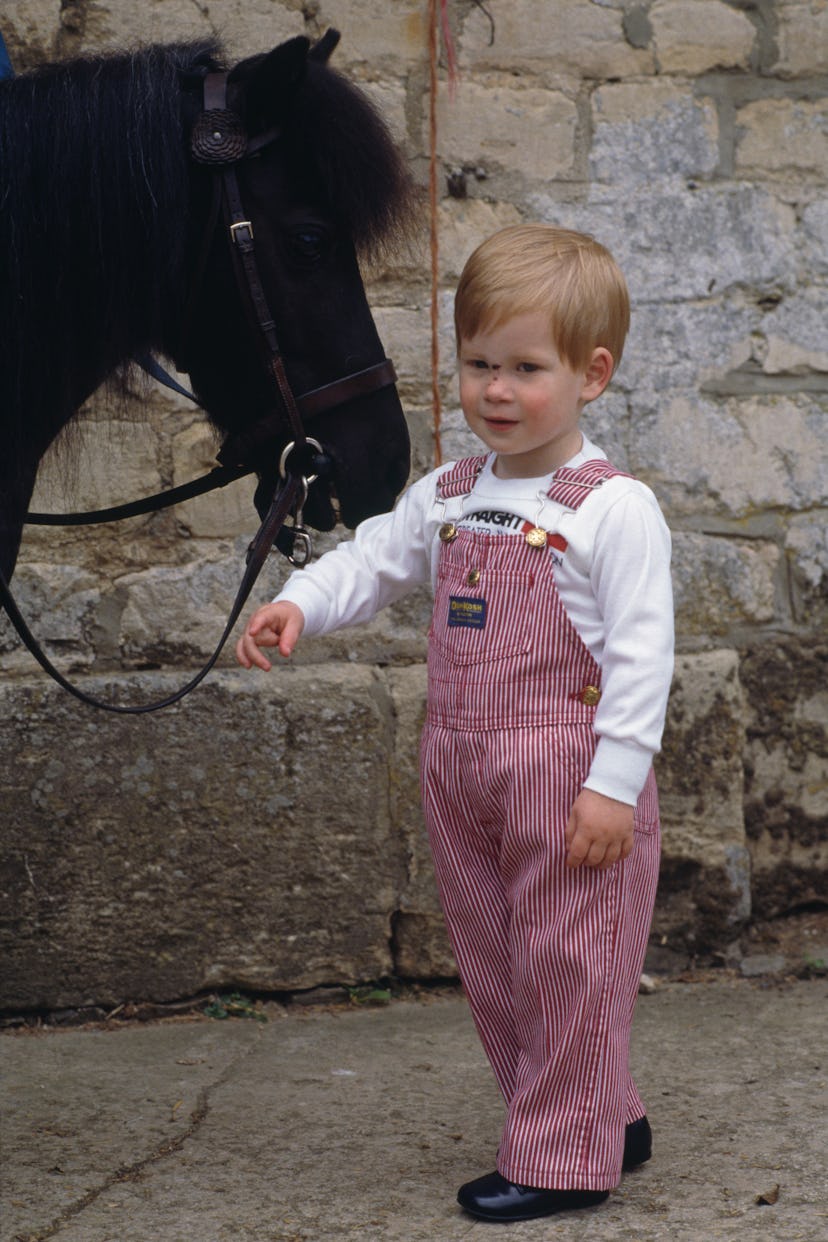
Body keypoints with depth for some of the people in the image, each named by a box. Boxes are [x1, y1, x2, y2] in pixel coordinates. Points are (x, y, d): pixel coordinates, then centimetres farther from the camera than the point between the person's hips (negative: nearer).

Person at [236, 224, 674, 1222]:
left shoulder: (613, 507, -13)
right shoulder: (446, 496, 9)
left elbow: (641, 652, -15)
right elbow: (370, 561, 12)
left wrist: (616, 780, -19)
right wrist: (296, 605, -9)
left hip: (565, 766, -8)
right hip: (460, 764, 8)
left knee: (566, 962, 0)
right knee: (491, 961, 15)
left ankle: (562, 1158, 11)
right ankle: (603, 1119, 29)